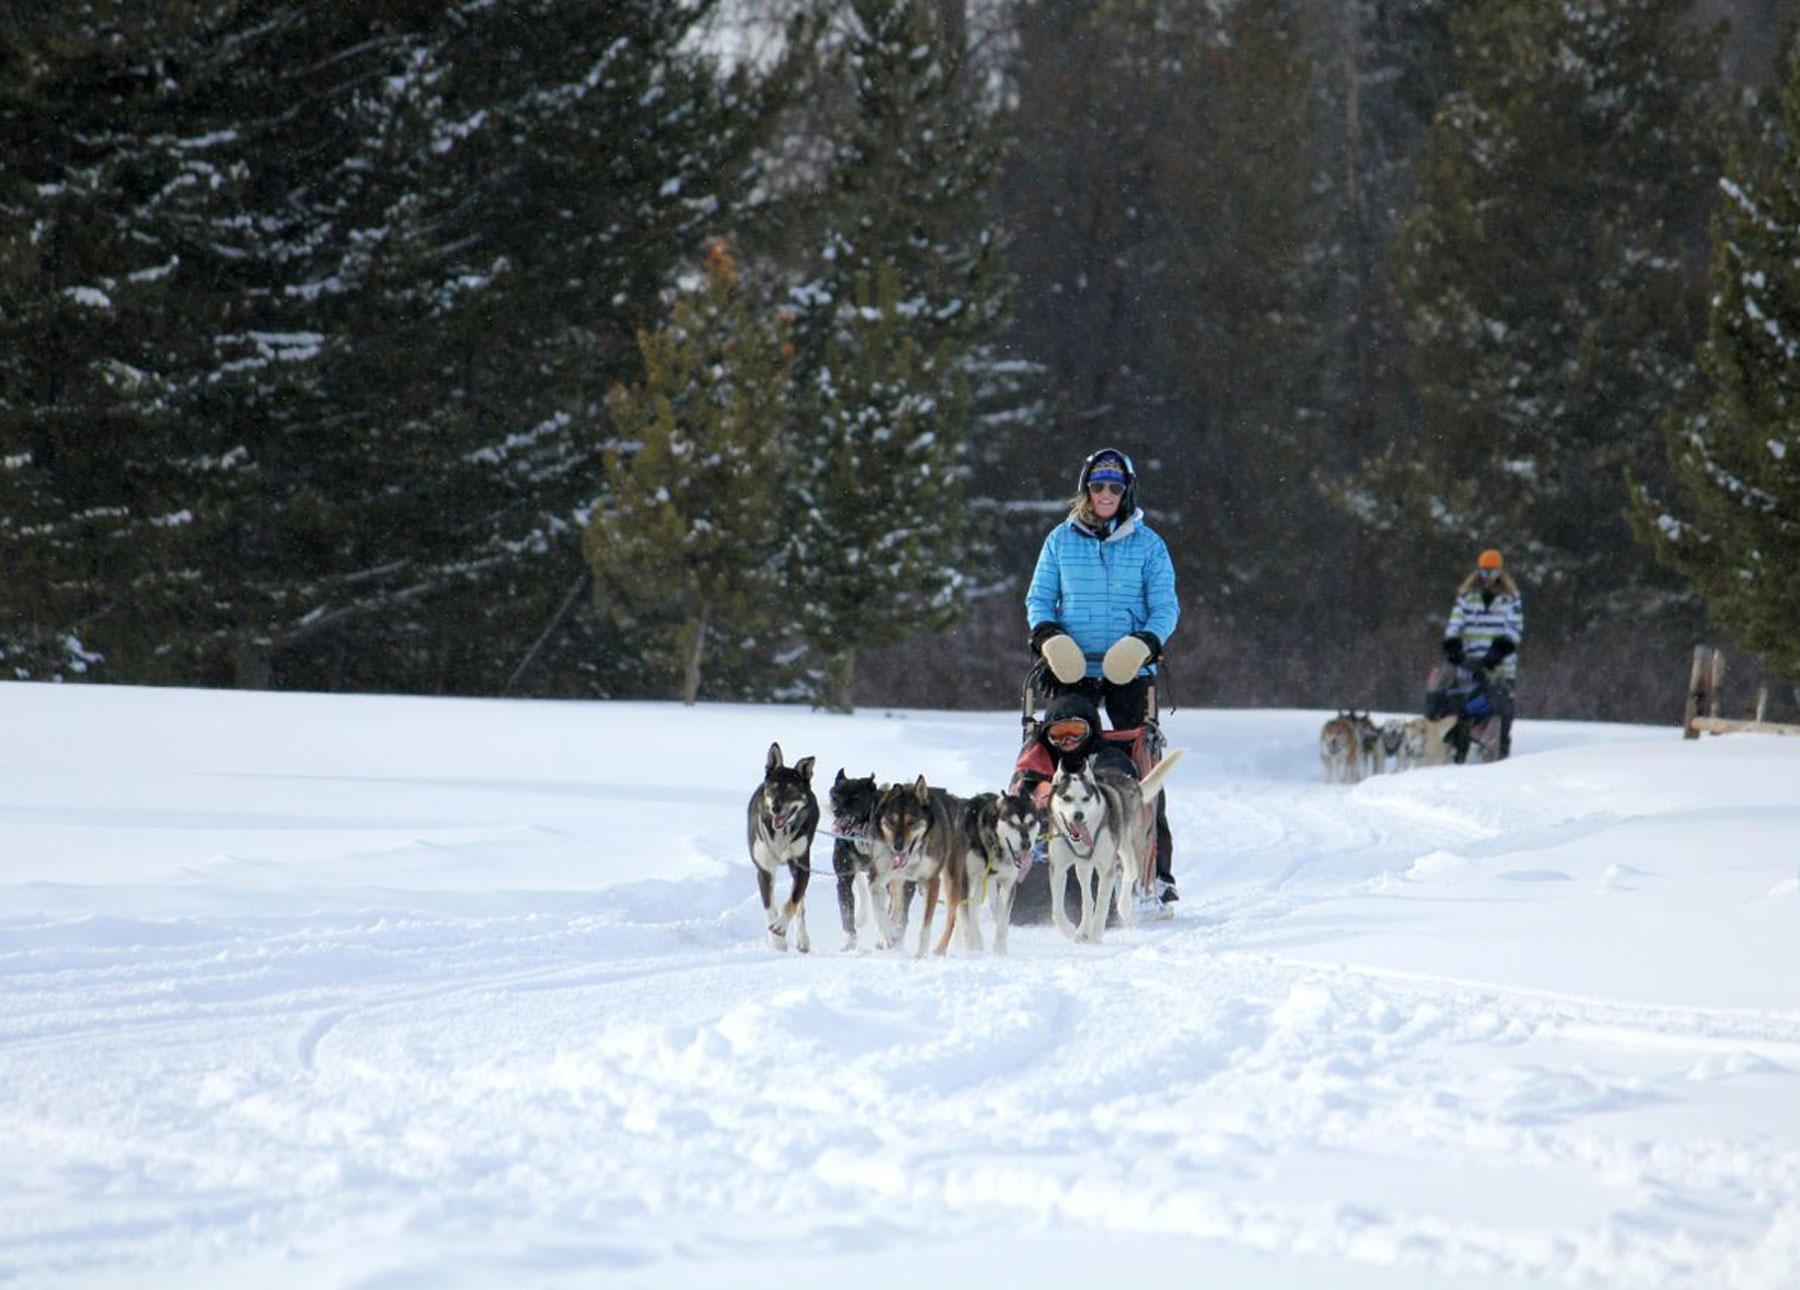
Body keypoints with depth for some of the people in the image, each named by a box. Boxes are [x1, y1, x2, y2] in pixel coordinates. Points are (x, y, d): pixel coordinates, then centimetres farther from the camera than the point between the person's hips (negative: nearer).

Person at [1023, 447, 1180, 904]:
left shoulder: (1147, 544, 5)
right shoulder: (1061, 540, 9)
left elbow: (1166, 607, 5)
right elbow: (1039, 598, 14)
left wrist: (1146, 641, -15)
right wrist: (1047, 634, -6)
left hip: (1129, 672, -1)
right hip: (1071, 669, 1)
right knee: (1058, 750, -9)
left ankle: (1158, 869, 1)